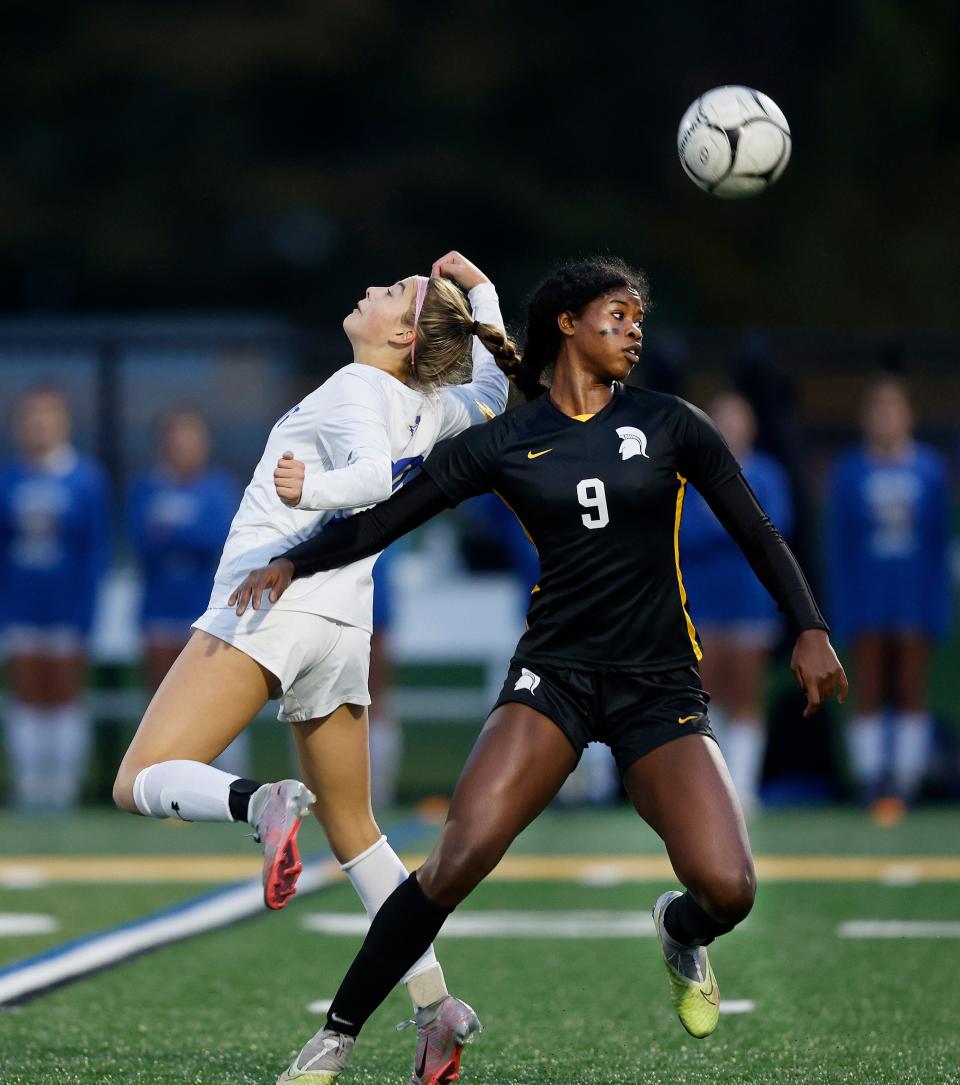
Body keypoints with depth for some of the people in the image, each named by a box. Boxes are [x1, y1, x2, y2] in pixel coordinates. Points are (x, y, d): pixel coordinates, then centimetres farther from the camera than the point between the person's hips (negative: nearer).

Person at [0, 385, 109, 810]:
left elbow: (97, 550, -3)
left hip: (66, 605, -2)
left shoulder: (86, 479, -2)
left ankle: (65, 785, 5)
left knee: (66, 692, 2)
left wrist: (85, 609, -9)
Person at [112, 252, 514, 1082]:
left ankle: (263, 803, -39)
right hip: (343, 630, 8)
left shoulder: (357, 388, -5)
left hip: (269, 603, -7)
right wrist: (480, 293, 30)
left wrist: (312, 490, -41)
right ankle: (436, 1005, 12)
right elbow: (496, 388, 37)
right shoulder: (428, 410, 15)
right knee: (355, 834, 18)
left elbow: (381, 472, -25)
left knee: (141, 781, -11)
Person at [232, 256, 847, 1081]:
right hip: (555, 670, -1)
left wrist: (811, 629, -2)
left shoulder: (668, 424, 4)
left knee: (726, 889, -18)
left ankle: (683, 934, 21)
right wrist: (294, 562, -8)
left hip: (661, 686, 1)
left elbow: (755, 531, 8)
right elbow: (385, 519, 5)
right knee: (459, 860, -23)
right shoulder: (506, 442, 3)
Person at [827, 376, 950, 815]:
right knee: (867, 695, 0)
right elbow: (838, 544, 3)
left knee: (911, 693, 0)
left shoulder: (929, 468, 3)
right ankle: (872, 788, 3)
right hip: (866, 598, 0)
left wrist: (939, 607, 2)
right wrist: (843, 605, -3)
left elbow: (940, 540, 6)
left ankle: (906, 787, 2)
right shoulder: (849, 471, 2)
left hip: (915, 599, 0)